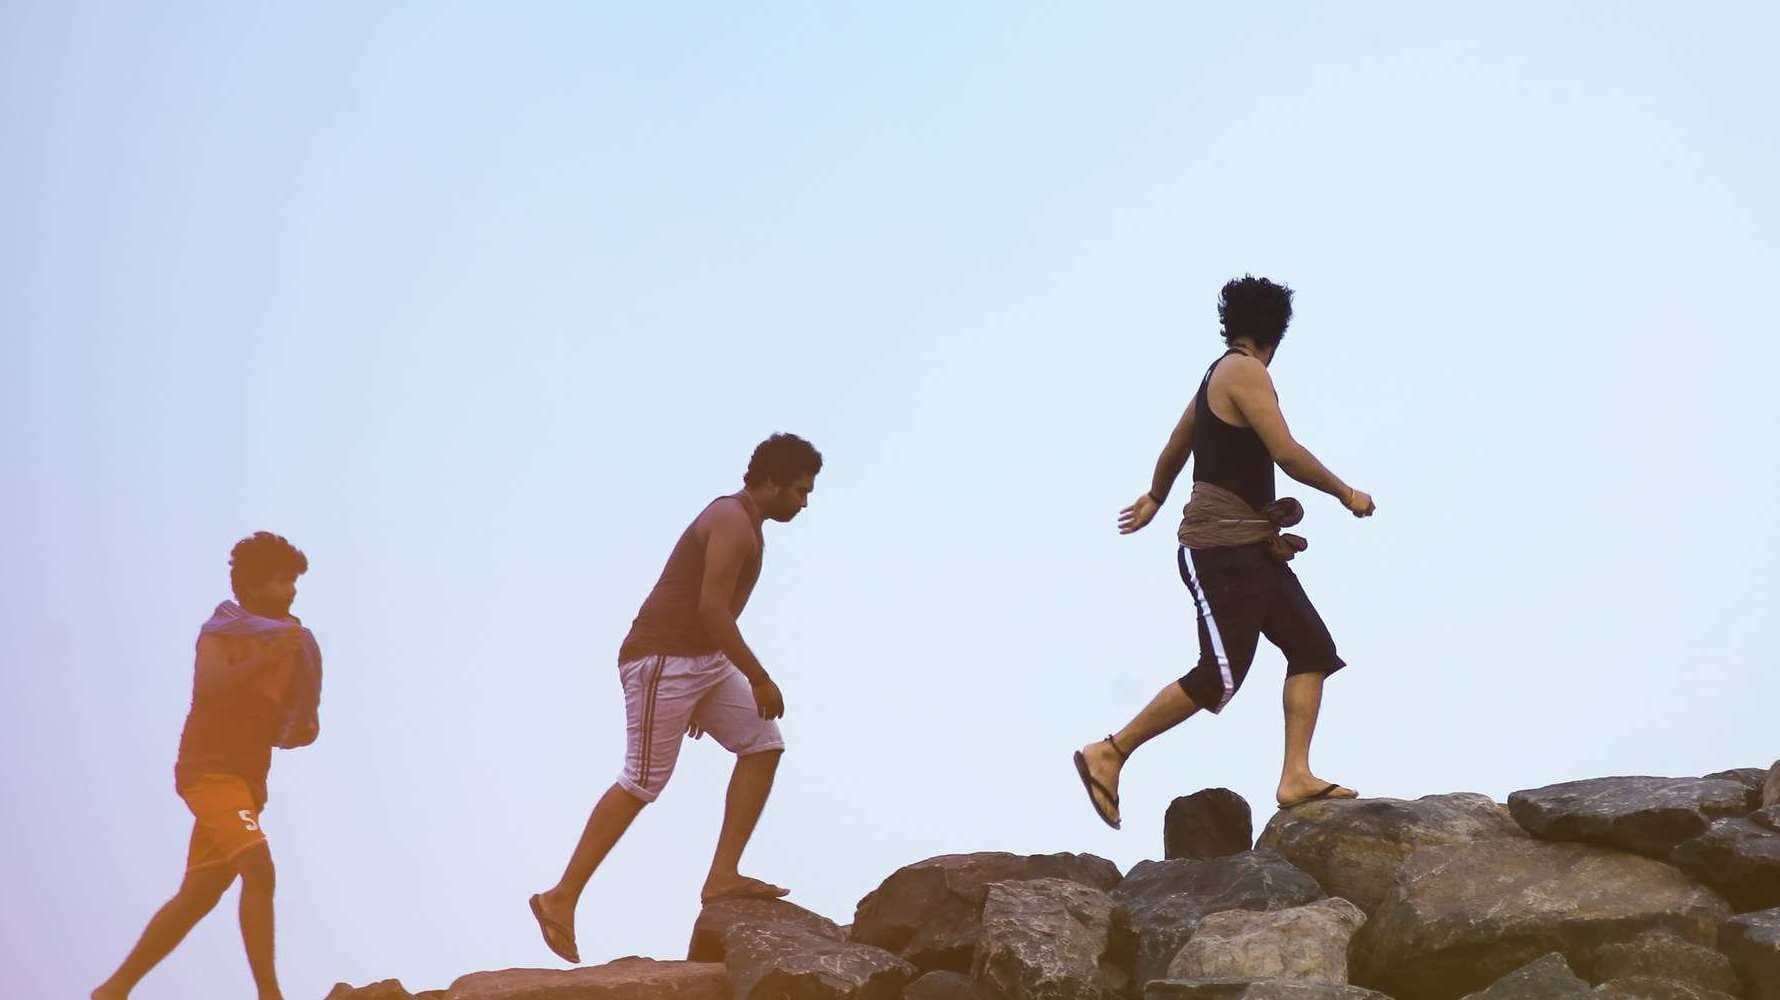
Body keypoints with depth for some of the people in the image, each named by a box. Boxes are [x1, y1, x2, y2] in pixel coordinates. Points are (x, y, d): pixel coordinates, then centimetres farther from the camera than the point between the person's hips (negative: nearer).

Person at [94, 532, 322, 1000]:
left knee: (197, 896, 10)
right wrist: (268, 659, -34)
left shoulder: (287, 640, 15)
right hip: (210, 770, -8)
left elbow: (279, 724, 19)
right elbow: (209, 689, -25)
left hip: (245, 777, 8)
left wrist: (304, 729, -3)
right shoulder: (219, 633, -5)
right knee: (259, 870, -24)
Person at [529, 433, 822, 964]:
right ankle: (562, 897, -3)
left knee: (763, 745, 3)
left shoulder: (738, 521, 17)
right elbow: (712, 608, -25)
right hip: (664, 660, -10)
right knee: (643, 782, -8)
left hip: (702, 661, 10)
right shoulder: (733, 522, -15)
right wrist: (759, 678, -21)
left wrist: (701, 699, 24)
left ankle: (722, 877, 2)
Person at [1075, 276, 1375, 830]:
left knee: (1311, 648, 4)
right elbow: (1287, 453, -17)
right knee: (1221, 676, -13)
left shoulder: (1217, 374, 17)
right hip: (1222, 547, -10)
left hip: (1251, 546, 10)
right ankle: (1108, 754, -6)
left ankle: (1296, 777, 1)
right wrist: (1346, 493, -3)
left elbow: (1175, 447, 31)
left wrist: (1153, 499, 47)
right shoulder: (1246, 373, -11)